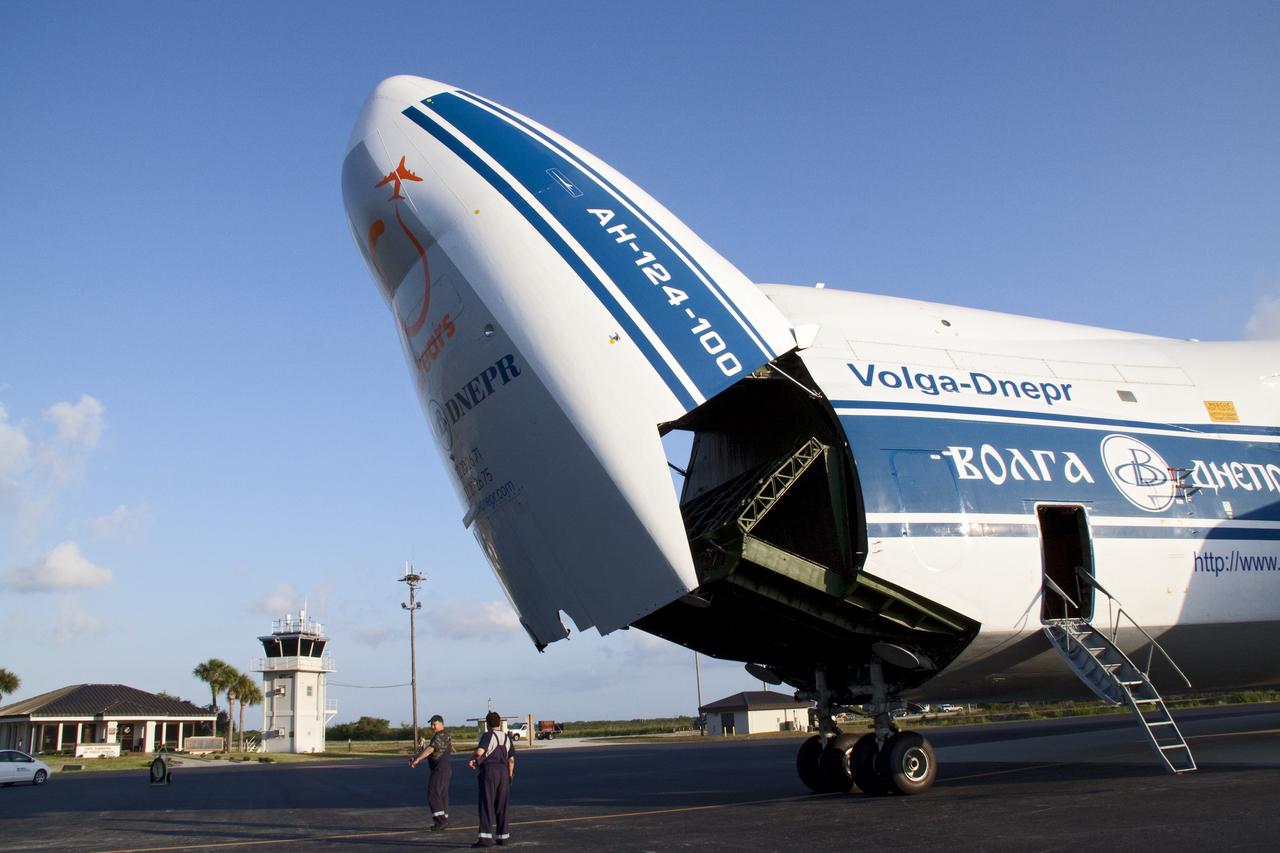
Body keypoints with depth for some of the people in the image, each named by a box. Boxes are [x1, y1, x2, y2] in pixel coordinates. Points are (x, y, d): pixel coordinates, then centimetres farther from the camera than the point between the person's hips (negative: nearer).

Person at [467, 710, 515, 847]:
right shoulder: (507, 738, 12)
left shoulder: (488, 735, -6)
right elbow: (511, 759, 12)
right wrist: (510, 776, 21)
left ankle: (486, 837, -13)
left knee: (486, 805, -6)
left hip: (489, 771, -6)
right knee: (501, 806, 13)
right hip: (503, 772, 6)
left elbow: (480, 751, -22)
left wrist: (474, 760, -1)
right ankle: (502, 836, 16)